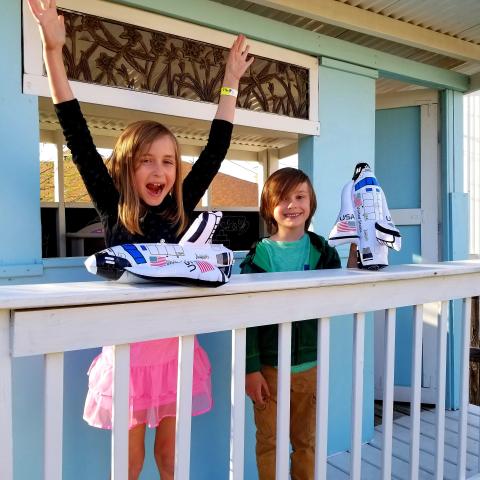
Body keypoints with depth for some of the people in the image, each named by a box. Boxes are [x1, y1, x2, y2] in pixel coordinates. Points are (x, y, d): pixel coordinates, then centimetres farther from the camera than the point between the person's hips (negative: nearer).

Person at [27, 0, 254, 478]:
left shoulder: (180, 209, 0)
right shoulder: (112, 210, -6)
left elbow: (216, 149, 5)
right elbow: (78, 139, -10)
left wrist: (231, 83, 10)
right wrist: (53, 51, -13)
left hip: (174, 345, 2)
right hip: (128, 346, -2)